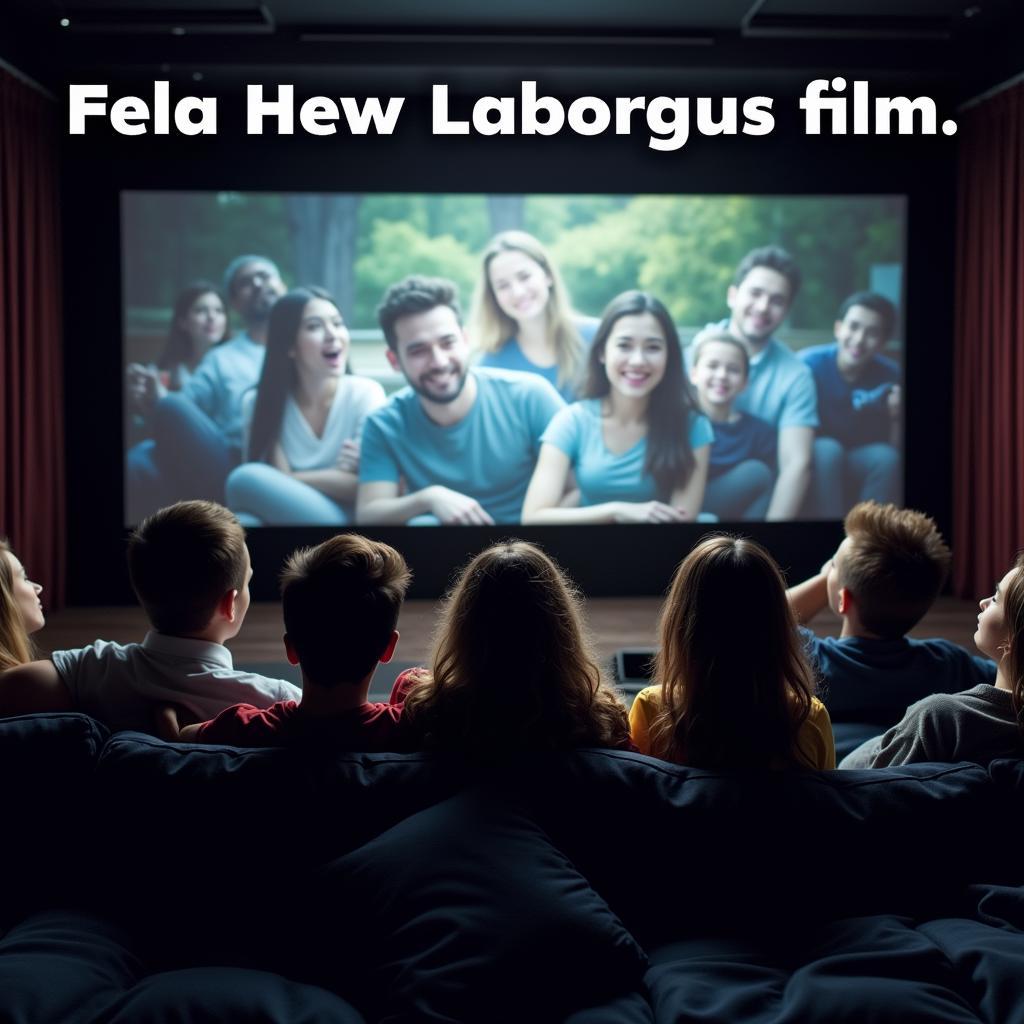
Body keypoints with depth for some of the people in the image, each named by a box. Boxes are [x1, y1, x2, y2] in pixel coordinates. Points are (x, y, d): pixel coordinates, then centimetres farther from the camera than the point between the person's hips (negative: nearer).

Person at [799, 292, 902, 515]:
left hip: (859, 465, 2)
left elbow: (897, 449, -5)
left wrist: (896, 418, -23)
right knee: (827, 448, -33)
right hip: (814, 463, -2)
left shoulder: (890, 375, -10)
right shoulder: (809, 364, -18)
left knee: (886, 457, -28)